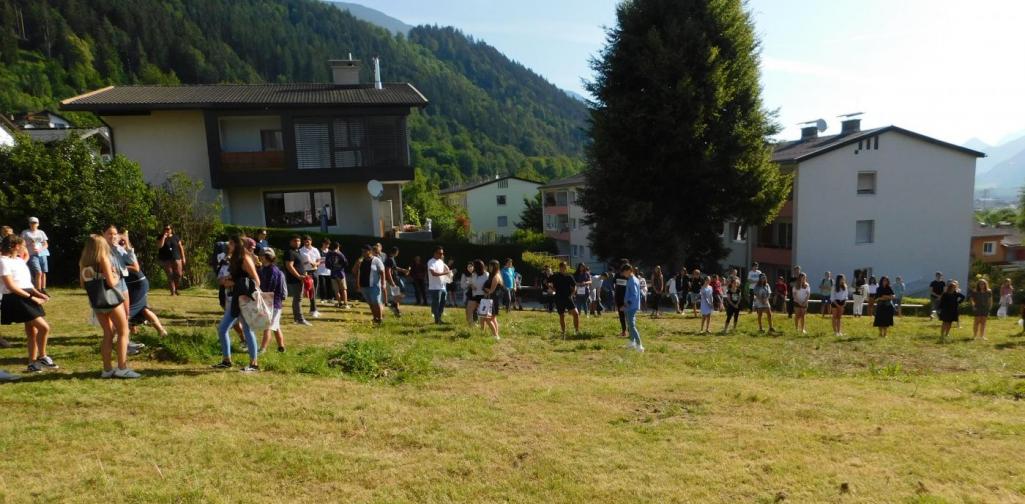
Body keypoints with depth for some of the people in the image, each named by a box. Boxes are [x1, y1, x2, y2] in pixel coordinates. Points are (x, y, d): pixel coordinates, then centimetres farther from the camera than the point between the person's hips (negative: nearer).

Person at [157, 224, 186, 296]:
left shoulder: (176, 237, 8)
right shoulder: (161, 237, 4)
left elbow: (180, 247, 10)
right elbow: (159, 246, -13)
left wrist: (183, 257, 5)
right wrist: (164, 237, -13)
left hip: (176, 258, 1)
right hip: (166, 260, -1)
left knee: (178, 274, -6)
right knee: (170, 275, -2)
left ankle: (176, 289, 14)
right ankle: (173, 292, 0)